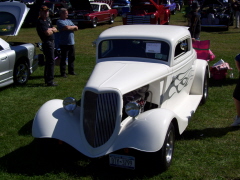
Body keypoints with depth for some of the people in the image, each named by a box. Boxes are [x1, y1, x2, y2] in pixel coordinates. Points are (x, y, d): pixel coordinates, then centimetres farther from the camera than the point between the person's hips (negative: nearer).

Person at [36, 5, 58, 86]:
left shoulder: (48, 19, 16)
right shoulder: (40, 22, -14)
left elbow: (55, 30, 15)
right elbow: (48, 33, -23)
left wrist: (51, 29, -7)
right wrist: (52, 30, -3)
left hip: (51, 42, 10)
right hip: (47, 43, -10)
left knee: (48, 61, 16)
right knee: (51, 62, -10)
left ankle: (47, 79, 25)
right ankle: (50, 81, -7)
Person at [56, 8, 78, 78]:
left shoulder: (69, 21, 18)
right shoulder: (59, 21, -6)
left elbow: (76, 28, 10)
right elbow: (66, 28, -20)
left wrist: (70, 28, -9)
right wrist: (74, 27, -2)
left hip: (71, 43, 7)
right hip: (64, 43, -7)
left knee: (72, 58, 12)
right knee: (63, 58, -1)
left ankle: (71, 71, 24)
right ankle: (63, 73, 6)